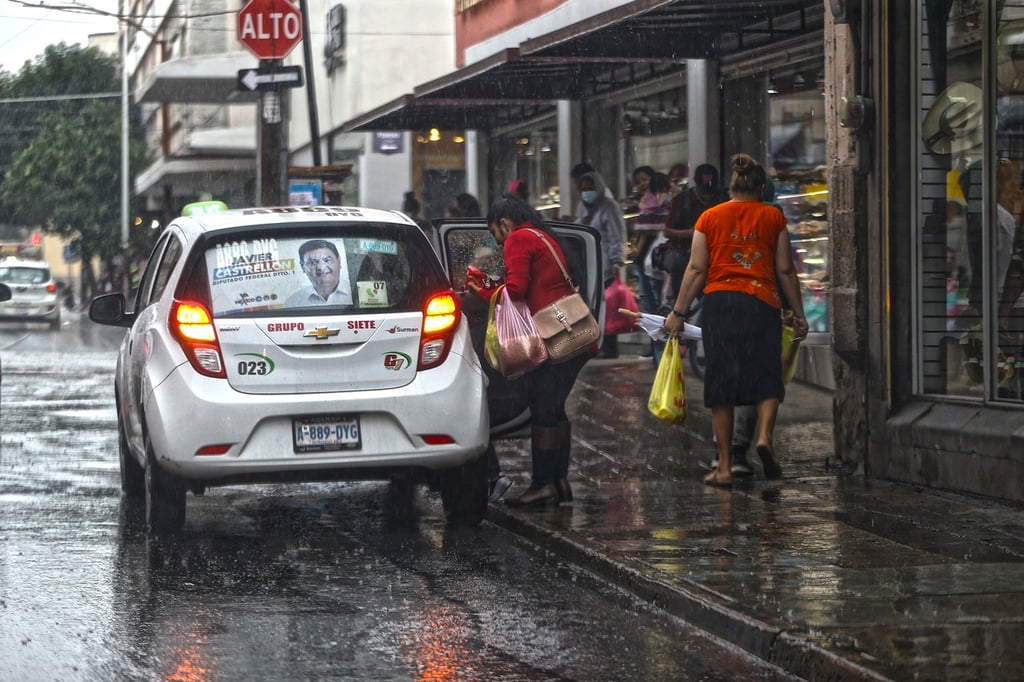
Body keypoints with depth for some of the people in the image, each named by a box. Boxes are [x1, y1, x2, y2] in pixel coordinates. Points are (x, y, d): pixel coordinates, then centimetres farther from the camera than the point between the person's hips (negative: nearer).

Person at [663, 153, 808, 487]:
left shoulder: (710, 217, 9)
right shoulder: (773, 217, 8)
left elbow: (696, 269, 5)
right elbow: (785, 270, 9)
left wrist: (678, 312, 9)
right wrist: (798, 314, 16)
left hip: (719, 300, 1)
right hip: (762, 301, -1)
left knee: (721, 384, 3)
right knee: (767, 377, 5)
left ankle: (724, 467, 3)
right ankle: (765, 435, -23)